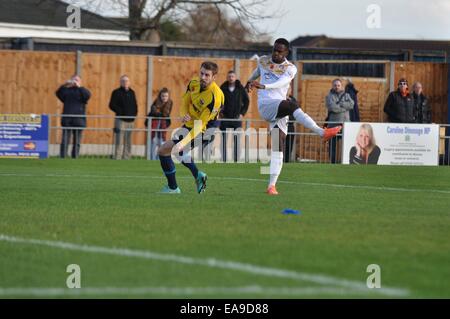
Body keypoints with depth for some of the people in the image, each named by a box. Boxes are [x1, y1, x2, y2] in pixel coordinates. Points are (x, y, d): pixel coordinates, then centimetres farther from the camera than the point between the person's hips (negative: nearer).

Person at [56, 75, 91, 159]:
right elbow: (58, 93, -4)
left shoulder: (82, 91, 10)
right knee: (65, 141, -6)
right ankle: (62, 157, -9)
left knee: (77, 142, 2)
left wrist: (79, 86, -18)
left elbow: (87, 95, -11)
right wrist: (64, 85, -18)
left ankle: (75, 157, 6)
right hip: (67, 120, 0)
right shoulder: (66, 90, 13)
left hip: (79, 120, 0)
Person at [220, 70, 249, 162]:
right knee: (224, 140, -1)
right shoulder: (223, 88, 1)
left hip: (237, 117, 0)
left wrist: (243, 113, 3)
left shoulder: (240, 88, 1)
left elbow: (247, 101, 10)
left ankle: (236, 158, 1)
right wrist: (220, 112, 2)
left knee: (236, 140, -2)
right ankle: (224, 159, 2)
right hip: (225, 118, 0)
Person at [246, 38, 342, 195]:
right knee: (292, 106, -32)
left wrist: (264, 86, -36)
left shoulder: (290, 68, 2)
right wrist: (250, 81, 55)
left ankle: (272, 185, -8)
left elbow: (282, 82, -19)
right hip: (265, 106, -1)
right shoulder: (263, 61, 11)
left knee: (278, 148, -8)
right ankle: (322, 132, -46)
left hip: (280, 110, 1)